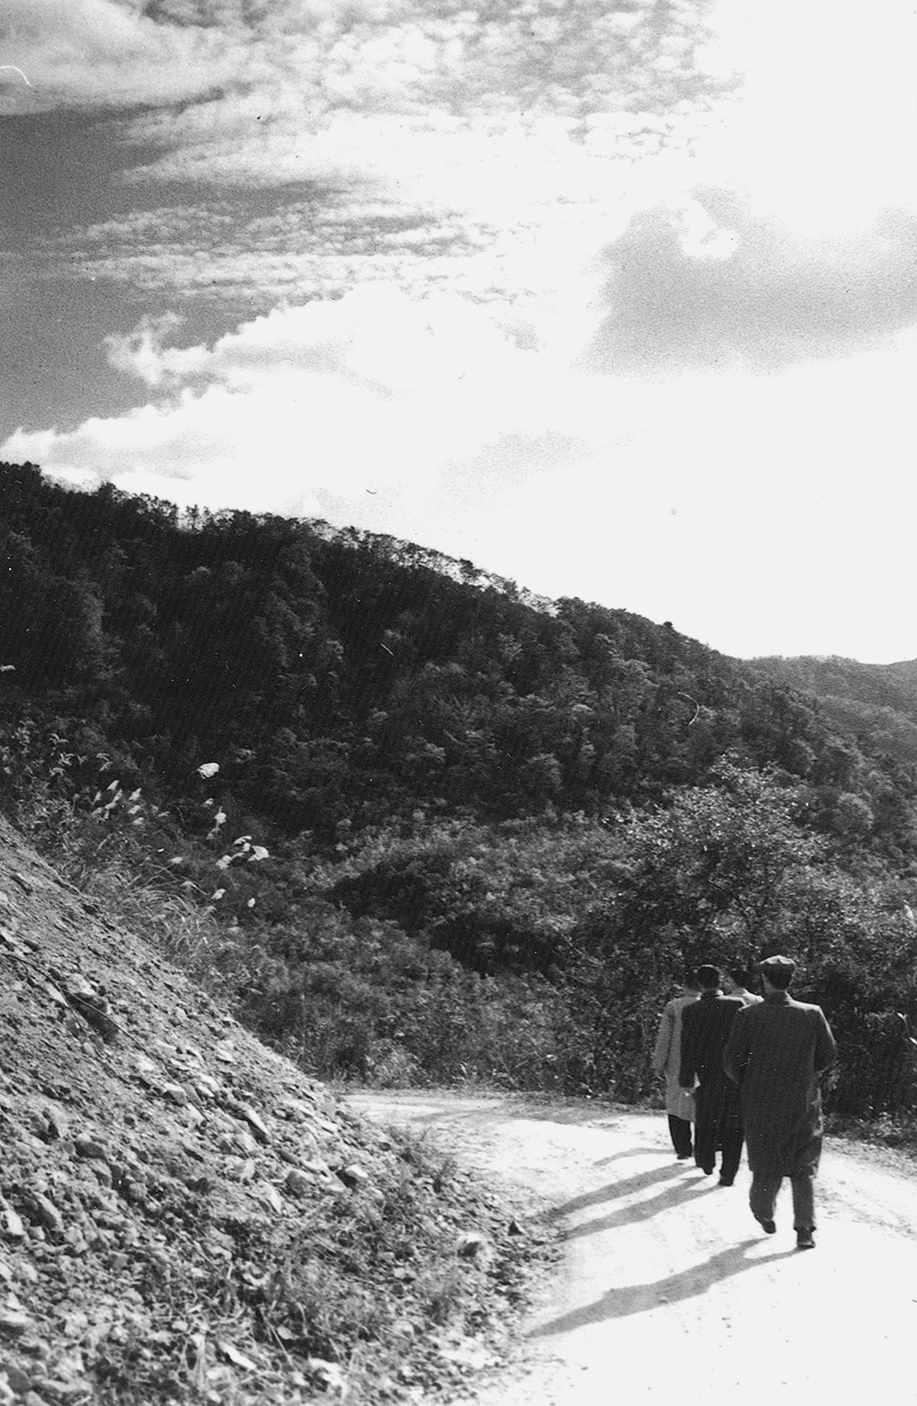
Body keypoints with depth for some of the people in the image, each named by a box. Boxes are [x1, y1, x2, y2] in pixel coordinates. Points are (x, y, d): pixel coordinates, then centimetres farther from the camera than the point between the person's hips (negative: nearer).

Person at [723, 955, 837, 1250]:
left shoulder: (748, 1016, -13)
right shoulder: (812, 1015, -9)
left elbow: (732, 1061, -10)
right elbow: (828, 1054, 0)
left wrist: (745, 1083, 10)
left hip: (761, 1104, -1)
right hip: (803, 1103, 1)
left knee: (766, 1162, 19)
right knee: (803, 1167, 11)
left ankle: (764, 1214, 33)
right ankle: (805, 1229, 4)